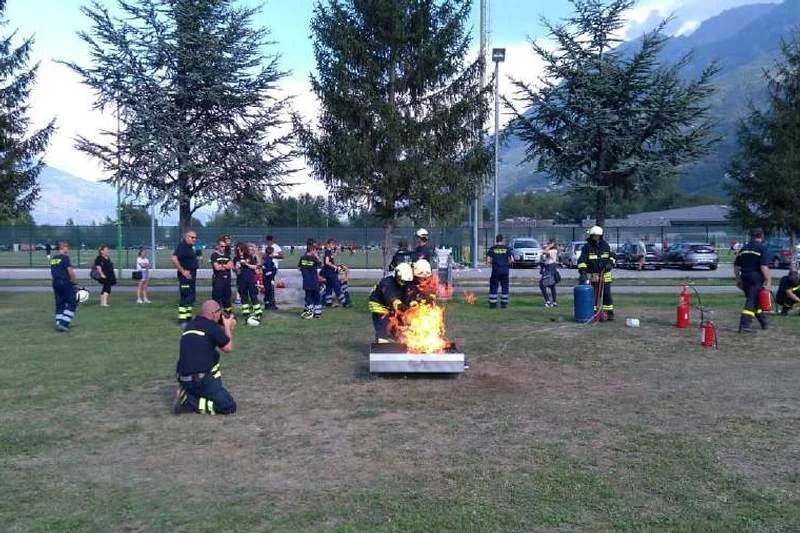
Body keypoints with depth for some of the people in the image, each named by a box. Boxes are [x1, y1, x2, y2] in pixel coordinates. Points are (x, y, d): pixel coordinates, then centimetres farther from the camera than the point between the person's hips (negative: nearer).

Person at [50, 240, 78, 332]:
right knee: (72, 303, -1)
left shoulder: (53, 259, 12)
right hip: (65, 282, -8)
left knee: (59, 304, 13)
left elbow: (52, 273, 16)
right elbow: (70, 271, -17)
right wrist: (74, 281, -5)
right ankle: (63, 323, -8)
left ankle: (59, 324, 13)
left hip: (55, 283, 8)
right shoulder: (65, 258, -12)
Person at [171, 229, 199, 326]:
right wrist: (183, 271, -21)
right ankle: (182, 320, -5)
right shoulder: (181, 246, -13)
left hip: (191, 275, 10)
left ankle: (188, 318, 22)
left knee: (192, 296, 14)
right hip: (185, 276, -10)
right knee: (186, 297, -9)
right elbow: (174, 259, -25)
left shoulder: (190, 247, 16)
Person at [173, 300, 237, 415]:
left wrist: (224, 328, 21)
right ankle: (188, 402, -9)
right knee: (229, 406, -3)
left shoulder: (190, 326, 13)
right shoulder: (212, 326, -9)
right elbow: (228, 348, 0)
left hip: (183, 379, 8)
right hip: (200, 379, -8)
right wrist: (228, 327, 12)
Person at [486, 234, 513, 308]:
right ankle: (504, 303, 11)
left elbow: (488, 261, -7)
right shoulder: (507, 248, 2)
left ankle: (492, 303, 5)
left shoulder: (492, 249, 0)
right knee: (504, 287, 10)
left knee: (493, 287, 6)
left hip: (495, 271, -1)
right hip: (505, 271, 1)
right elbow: (512, 260, -4)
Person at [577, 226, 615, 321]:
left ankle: (609, 313, 14)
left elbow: (611, 256, 21)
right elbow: (582, 260, -14)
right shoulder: (587, 247, -6)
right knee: (593, 295, 1)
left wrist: (610, 263, 0)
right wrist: (582, 271, -27)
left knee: (607, 294, 6)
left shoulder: (605, 245, 6)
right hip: (592, 276, -3)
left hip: (605, 276, 3)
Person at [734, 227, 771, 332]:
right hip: (756, 278, -6)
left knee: (756, 300, 19)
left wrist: (738, 279, 20)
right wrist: (768, 281, -13)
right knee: (751, 301, -6)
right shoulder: (761, 248, -8)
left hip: (745, 279, 6)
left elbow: (736, 266, 12)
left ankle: (763, 322, 32)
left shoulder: (744, 248, 11)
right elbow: (764, 267, -17)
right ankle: (744, 325, -12)